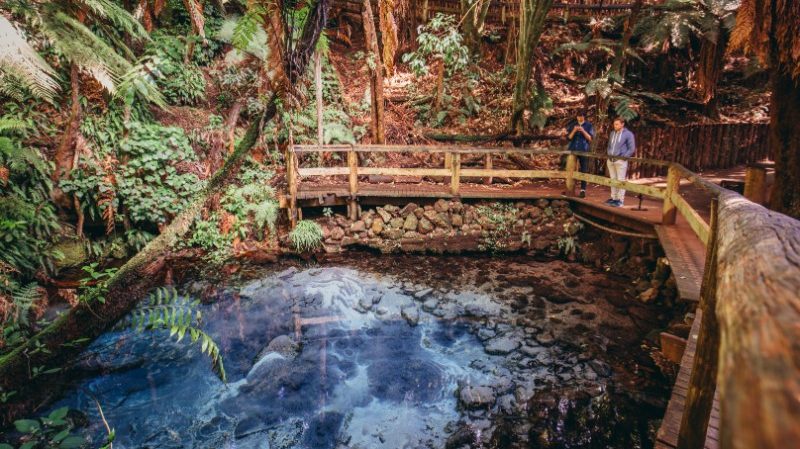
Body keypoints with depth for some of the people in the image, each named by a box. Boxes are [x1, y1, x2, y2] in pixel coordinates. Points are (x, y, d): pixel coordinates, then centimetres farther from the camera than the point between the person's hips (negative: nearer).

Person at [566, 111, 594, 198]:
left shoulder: (589, 126, 2)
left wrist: (583, 131, -18)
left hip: (584, 151, -2)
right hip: (572, 150, 2)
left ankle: (583, 190, 2)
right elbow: (568, 137, 2)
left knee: (584, 170, -1)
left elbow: (590, 138, -4)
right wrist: (574, 130, -15)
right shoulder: (572, 125, 7)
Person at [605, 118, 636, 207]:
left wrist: (623, 157, -13)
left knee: (620, 180, -6)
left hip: (620, 160, -6)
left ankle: (620, 200, -4)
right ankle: (613, 198, 16)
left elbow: (632, 149, -5)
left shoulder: (628, 134, -4)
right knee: (613, 180, 10)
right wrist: (609, 154, 10)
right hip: (610, 160, 6)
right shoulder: (612, 133, 15)